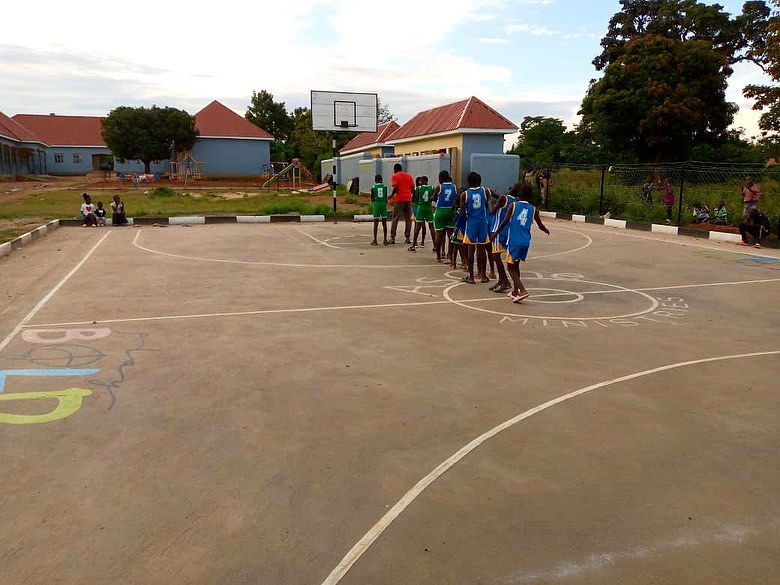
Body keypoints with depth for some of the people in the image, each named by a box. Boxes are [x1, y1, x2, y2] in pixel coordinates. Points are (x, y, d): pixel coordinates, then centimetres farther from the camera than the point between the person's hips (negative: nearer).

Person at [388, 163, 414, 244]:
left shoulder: (395, 176, 1)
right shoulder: (409, 176, 14)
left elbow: (395, 187, -13)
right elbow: (413, 188, 8)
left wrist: (391, 196, 0)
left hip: (399, 199, -3)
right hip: (408, 199, 4)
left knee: (395, 219, 2)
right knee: (408, 219, 8)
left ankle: (392, 238, 1)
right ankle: (407, 238, 4)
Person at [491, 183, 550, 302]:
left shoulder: (513, 205, -2)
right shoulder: (533, 209, 7)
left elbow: (505, 221, -11)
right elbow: (541, 226, 12)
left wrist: (495, 233, -3)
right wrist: (547, 231, 34)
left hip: (514, 241, -4)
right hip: (526, 242, 4)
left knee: (510, 267, 3)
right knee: (516, 266, 22)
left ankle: (522, 290, -15)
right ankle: (515, 291, 27)